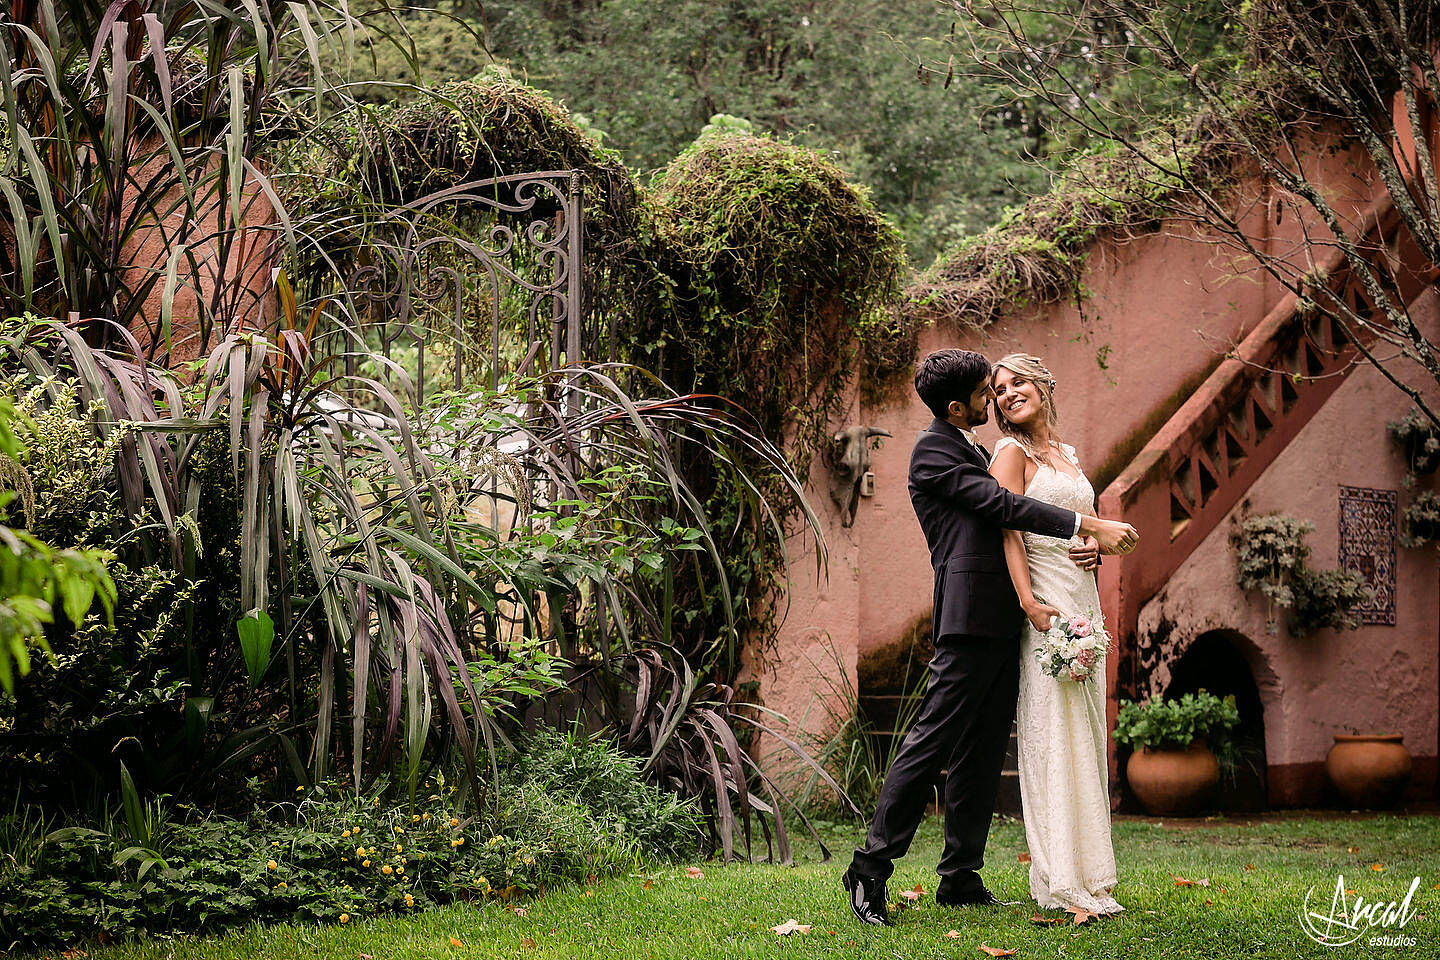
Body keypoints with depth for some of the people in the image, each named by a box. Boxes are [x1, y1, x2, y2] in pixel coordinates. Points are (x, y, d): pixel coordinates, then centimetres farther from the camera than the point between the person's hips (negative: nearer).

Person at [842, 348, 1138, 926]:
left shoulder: (978, 452, 24)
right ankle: (870, 869, -7)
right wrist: (1089, 526, -16)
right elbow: (1001, 506, -14)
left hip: (1003, 622, 9)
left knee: (983, 754, 8)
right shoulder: (933, 449, -4)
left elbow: (1009, 516, 19)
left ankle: (961, 879, 11)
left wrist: (1089, 542, 1)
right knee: (932, 743, -10)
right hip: (970, 614, -9)